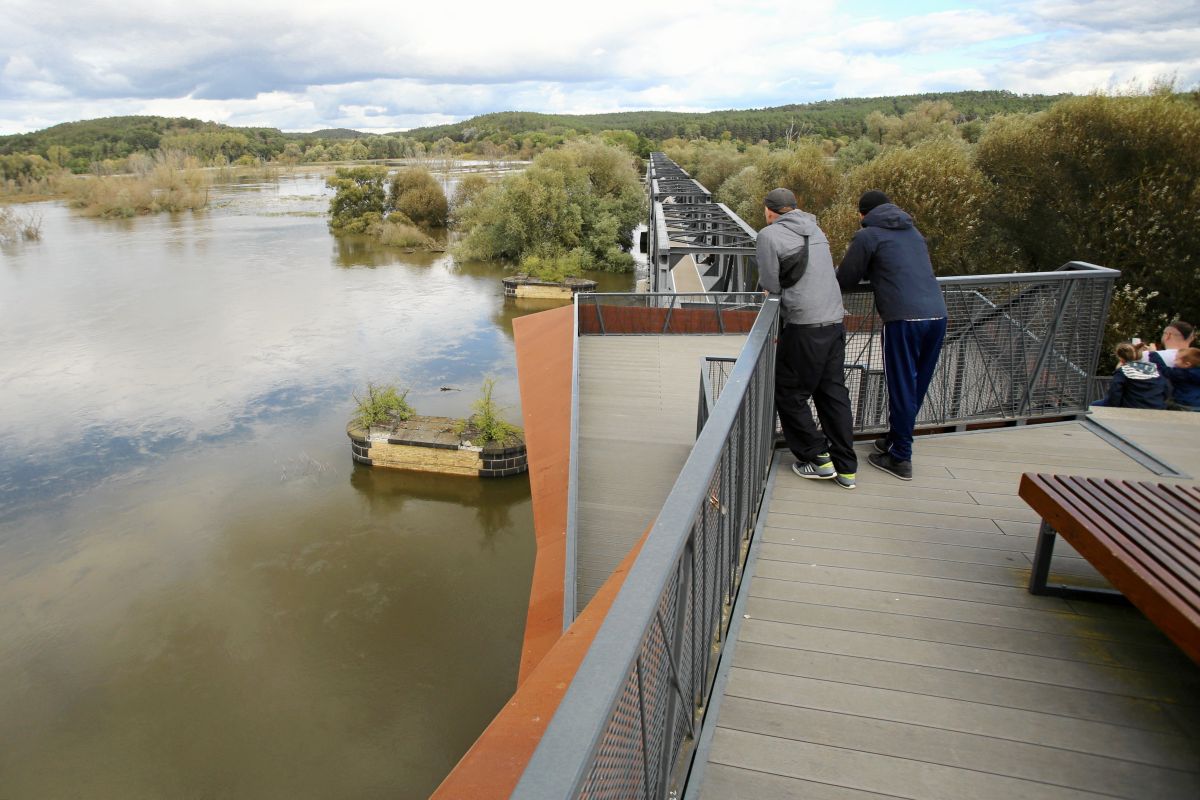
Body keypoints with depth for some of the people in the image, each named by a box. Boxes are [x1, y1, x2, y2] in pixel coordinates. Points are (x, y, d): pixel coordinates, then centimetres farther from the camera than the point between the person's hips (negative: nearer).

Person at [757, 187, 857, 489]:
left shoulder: (770, 234, -6)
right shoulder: (814, 228, 15)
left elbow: (771, 286, -7)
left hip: (804, 326, -7)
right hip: (835, 320, 7)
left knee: (790, 395, 8)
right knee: (834, 393, 13)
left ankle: (818, 458, 12)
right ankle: (845, 468, 17)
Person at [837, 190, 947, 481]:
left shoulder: (868, 235, 2)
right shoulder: (913, 232, 23)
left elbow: (845, 280, 4)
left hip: (904, 318, -7)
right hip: (937, 315, 7)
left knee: (901, 388, 2)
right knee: (916, 387, 16)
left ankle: (900, 458, 9)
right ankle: (896, 439, 31)